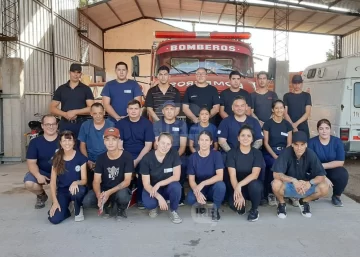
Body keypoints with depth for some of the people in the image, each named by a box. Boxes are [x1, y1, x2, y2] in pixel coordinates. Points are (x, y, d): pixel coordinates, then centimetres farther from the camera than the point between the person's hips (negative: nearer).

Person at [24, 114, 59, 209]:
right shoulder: (35, 142, -3)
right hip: (43, 172, 1)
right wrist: (38, 175, -25)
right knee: (28, 183, -27)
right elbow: (31, 162, -6)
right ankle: (41, 195, 12)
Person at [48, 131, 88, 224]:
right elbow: (53, 182, -2)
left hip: (75, 188, -1)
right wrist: (55, 201, -12)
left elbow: (84, 180, -8)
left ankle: (78, 209, -5)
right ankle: (65, 208, 14)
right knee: (54, 219, -22)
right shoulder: (57, 158, -2)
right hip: (62, 191, 1)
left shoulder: (80, 157, -8)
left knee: (79, 190, -40)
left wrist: (76, 182, -32)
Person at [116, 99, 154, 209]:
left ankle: (141, 198, -7)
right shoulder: (120, 123, 4)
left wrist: (136, 161, -16)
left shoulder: (147, 123, -1)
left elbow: (148, 145, -6)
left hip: (142, 156, -1)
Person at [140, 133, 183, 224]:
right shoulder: (147, 158, -17)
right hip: (152, 189, -1)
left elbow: (176, 177, -18)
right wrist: (159, 197, -31)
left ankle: (173, 211, -5)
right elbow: (146, 184, -17)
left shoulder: (173, 154, -16)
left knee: (176, 186, -34)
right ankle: (154, 207, 8)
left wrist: (159, 184, -28)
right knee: (148, 204, -33)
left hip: (168, 187, 1)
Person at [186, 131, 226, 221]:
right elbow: (191, 180, -8)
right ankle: (202, 205, 5)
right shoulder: (193, 157, -7)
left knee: (221, 185, -35)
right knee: (190, 199, -32)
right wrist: (197, 192, -28)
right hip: (199, 188, 1)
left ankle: (215, 208, -6)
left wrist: (203, 183, -32)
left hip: (213, 188, 0)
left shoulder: (216, 154, -11)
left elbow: (220, 176, -21)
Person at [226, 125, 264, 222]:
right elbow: (232, 176, -14)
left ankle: (254, 210, -5)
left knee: (254, 185, -36)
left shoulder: (257, 153, -7)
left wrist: (240, 185, -33)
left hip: (252, 184, 0)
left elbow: (255, 174, -19)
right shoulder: (232, 153, -7)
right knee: (234, 204, -31)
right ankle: (241, 207, 10)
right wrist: (238, 193, -28)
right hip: (237, 186, 0)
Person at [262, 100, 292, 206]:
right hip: (270, 153, -3)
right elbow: (266, 143, -3)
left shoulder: (287, 124, 11)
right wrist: (275, 156, -15)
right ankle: (270, 193, -16)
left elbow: (289, 143, 7)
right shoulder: (268, 123, 1)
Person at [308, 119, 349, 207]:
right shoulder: (312, 142, -10)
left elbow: (340, 162, -10)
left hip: (332, 170, 1)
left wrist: (322, 165, -20)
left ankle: (336, 196, 1)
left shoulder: (337, 142, -6)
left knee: (343, 174, -30)